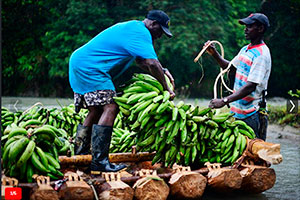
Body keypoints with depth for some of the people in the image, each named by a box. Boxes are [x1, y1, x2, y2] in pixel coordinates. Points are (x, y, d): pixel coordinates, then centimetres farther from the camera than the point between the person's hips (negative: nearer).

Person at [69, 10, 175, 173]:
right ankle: (99, 161, -22)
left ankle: (79, 157, 15)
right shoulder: (140, 32, -12)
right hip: (89, 67, -11)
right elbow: (152, 63, -22)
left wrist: (162, 71, 16)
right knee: (110, 108, -16)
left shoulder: (132, 27, 22)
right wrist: (166, 89, -12)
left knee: (96, 111, 14)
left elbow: (141, 62, 29)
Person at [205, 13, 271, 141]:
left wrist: (224, 101, -29)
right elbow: (230, 67, 29)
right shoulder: (245, 49, 13)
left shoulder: (261, 55, -16)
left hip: (252, 114, -9)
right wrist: (214, 54, 11)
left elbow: (251, 86, -24)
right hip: (237, 111, 9)